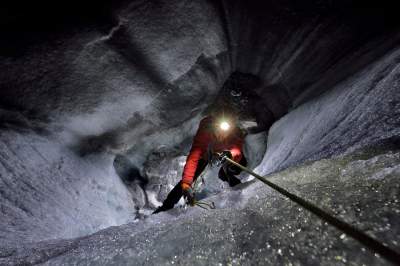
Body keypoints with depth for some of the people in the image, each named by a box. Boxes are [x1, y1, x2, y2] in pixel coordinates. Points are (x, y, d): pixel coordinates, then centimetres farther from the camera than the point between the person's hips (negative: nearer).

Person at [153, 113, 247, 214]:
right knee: (189, 177, -15)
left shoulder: (235, 131, -35)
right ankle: (166, 206, -3)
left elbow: (238, 152, -45)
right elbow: (193, 158, -47)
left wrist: (231, 154, -70)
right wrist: (186, 184, -56)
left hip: (227, 151, 2)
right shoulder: (205, 131, -41)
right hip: (206, 150, -2)